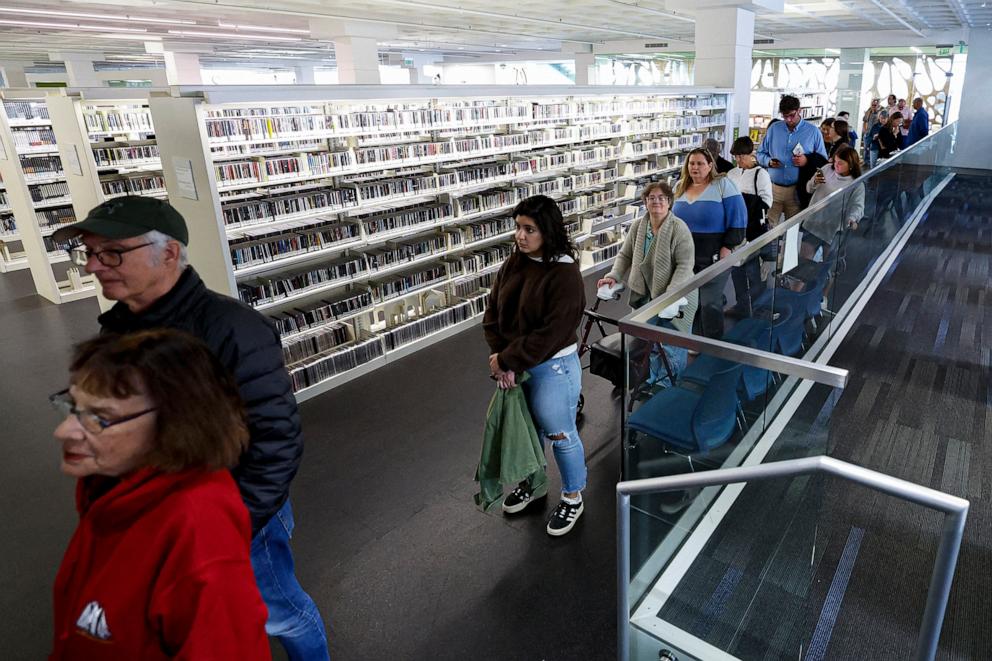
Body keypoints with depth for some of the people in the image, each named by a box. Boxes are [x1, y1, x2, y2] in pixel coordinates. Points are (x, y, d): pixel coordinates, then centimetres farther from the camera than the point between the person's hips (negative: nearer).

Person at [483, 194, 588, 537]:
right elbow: (493, 312, 0)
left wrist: (506, 360, -20)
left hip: (552, 367, -7)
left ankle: (573, 497, 35)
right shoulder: (514, 263, -1)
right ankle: (533, 482, 49)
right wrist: (500, 358, -12)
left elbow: (552, 334, -24)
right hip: (515, 366, 7)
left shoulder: (564, 273, -22)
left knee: (560, 434, 11)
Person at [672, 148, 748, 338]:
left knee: (710, 303, -3)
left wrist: (728, 247, -15)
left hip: (714, 256, -5)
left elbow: (737, 219, -10)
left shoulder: (722, 185, -8)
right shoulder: (680, 187, 10)